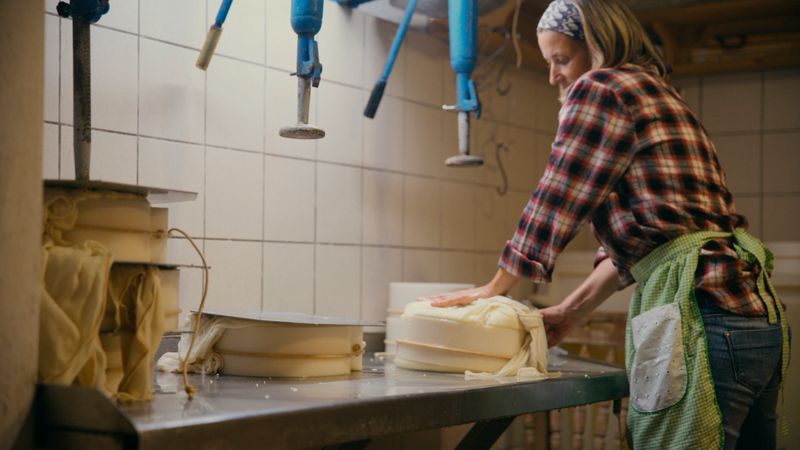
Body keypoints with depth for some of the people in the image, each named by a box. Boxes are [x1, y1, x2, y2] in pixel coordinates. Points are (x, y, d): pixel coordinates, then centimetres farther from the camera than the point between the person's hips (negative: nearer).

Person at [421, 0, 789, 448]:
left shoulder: (600, 89, -4)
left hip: (701, 315, -10)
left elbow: (555, 202, -2)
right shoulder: (661, 95, 24)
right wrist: (570, 311, 22)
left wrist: (495, 288, 10)